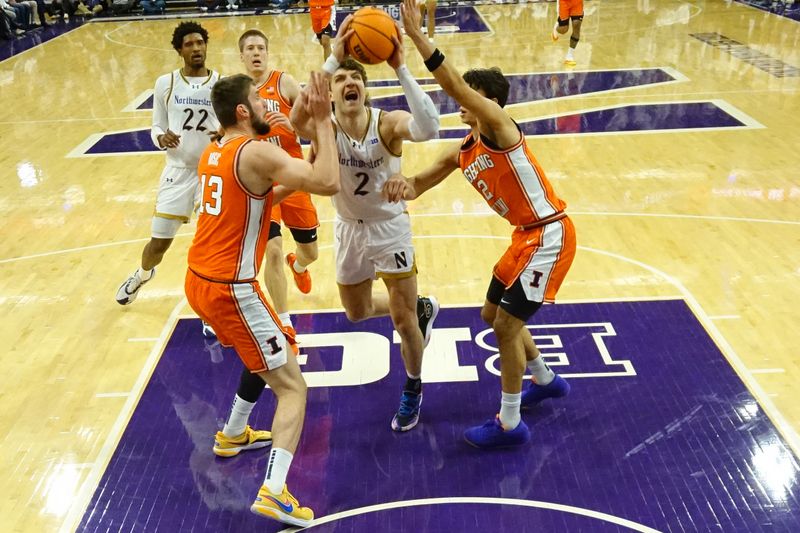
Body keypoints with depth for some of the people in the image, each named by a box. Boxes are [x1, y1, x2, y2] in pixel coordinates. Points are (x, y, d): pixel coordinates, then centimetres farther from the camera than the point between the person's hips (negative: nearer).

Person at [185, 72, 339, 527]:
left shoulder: (215, 153, 11)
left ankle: (233, 435, 45)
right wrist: (323, 122, -16)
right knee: (292, 387, -1)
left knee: (267, 355, 32)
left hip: (200, 281, 9)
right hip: (230, 290, -9)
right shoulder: (257, 152, -16)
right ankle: (274, 492, -10)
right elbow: (329, 184, -25)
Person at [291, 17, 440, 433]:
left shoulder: (387, 123, -22)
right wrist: (333, 59, -51)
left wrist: (401, 69, -49)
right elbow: (297, 118, -44)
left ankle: (413, 390, 27)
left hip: (390, 226, -3)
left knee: (402, 320, 0)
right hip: (349, 229, 3)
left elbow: (429, 129, -45)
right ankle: (422, 308, 47)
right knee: (356, 312, 19)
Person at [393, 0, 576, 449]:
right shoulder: (463, 153, 6)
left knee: (507, 324, -6)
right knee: (493, 315, 19)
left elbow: (453, 85, -32)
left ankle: (510, 424, 9)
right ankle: (546, 381, 41)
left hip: (550, 236, -9)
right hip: (527, 236, 9)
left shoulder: (501, 127, -17)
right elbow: (421, 184, 5)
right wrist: (404, 185, -19)